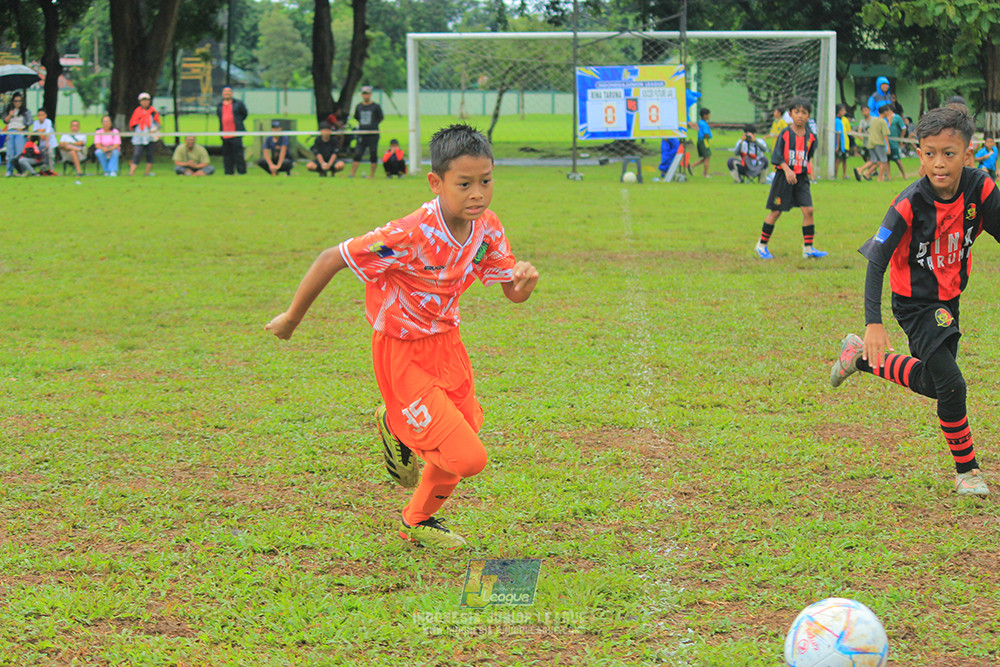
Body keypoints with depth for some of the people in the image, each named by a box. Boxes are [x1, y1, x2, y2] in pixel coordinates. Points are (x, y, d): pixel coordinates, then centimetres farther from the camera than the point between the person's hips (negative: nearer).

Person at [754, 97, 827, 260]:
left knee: (808, 210, -7)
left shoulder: (810, 137, 5)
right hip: (784, 178, -4)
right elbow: (777, 156, -12)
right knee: (776, 212, 2)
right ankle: (761, 245, 16)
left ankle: (808, 248, 0)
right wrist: (787, 170, -25)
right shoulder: (785, 134, -8)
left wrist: (805, 170, 12)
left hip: (801, 178, 4)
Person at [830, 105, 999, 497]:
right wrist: (873, 322, -34)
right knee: (951, 384, -15)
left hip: (949, 300, 6)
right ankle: (967, 472, 2)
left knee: (931, 384, 20)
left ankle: (862, 357, 40)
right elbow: (877, 261, -24)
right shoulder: (910, 205, -26)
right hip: (916, 304, -6)